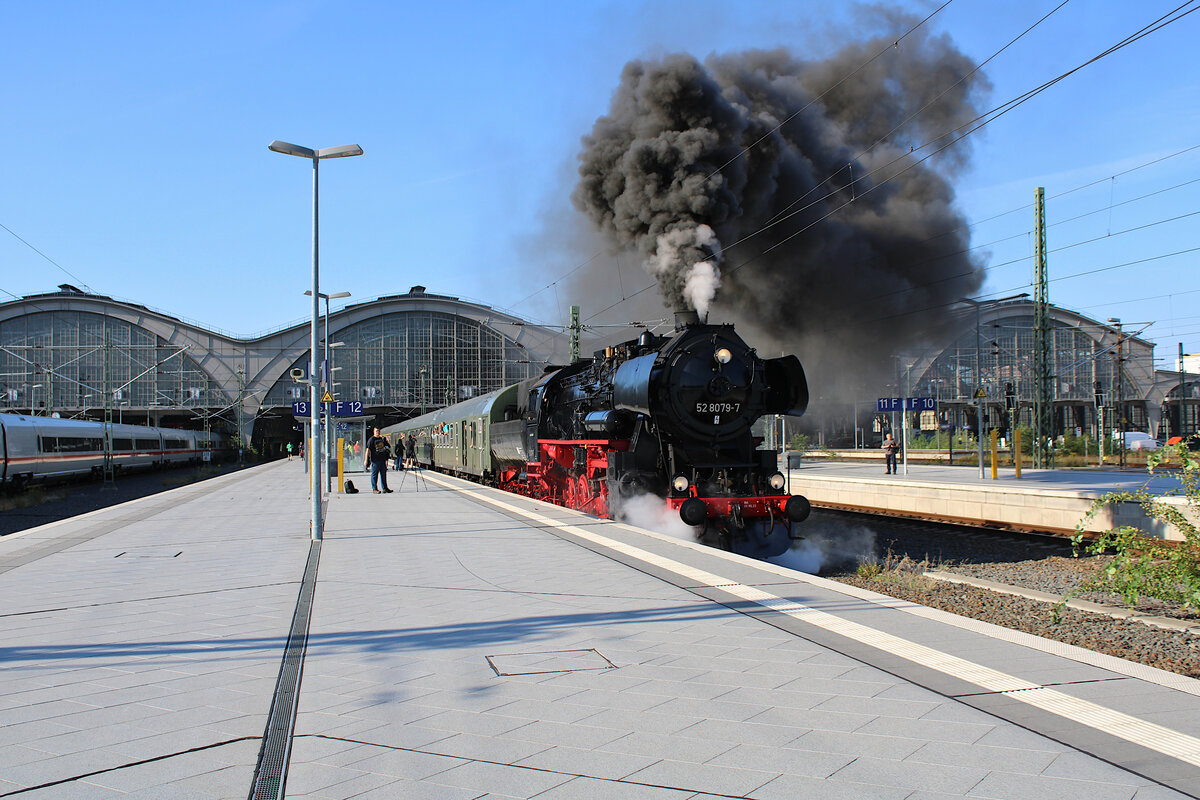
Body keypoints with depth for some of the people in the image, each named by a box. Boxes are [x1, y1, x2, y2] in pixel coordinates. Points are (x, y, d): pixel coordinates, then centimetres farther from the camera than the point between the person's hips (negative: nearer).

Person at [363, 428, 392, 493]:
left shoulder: (382, 439, 16)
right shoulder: (371, 440, -5)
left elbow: (385, 447, 27)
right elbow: (368, 449, -10)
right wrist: (366, 460, -17)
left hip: (382, 459, 7)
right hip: (375, 460, -6)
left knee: (384, 474, 9)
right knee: (374, 474, -2)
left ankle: (385, 488, 15)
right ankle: (374, 489, 4)